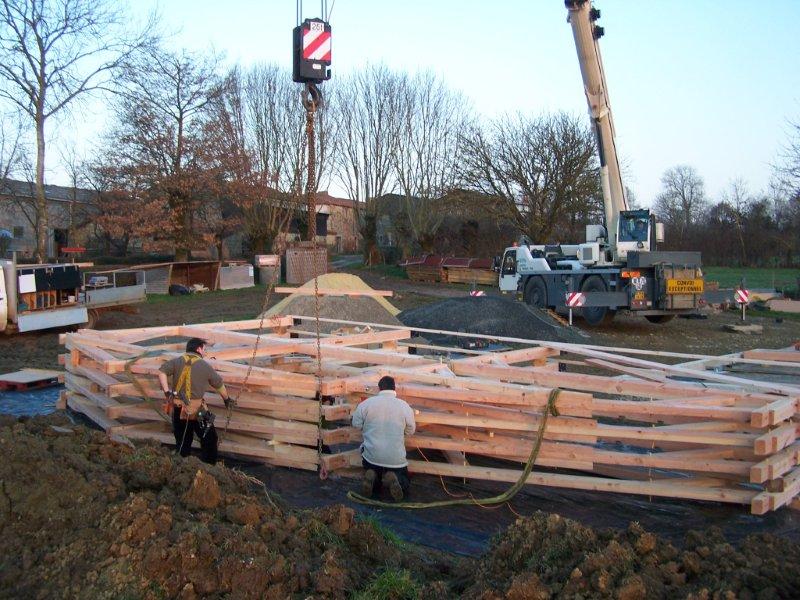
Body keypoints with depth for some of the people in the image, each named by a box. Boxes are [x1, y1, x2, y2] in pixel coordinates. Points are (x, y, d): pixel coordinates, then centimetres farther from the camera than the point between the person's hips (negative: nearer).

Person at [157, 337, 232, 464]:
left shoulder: (177, 361, 5)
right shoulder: (205, 366, -1)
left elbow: (162, 371, -12)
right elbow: (219, 384, 11)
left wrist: (166, 391, -15)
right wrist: (226, 398, 27)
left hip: (177, 407, 4)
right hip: (196, 409, -4)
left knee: (182, 441, 19)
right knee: (209, 439, 9)